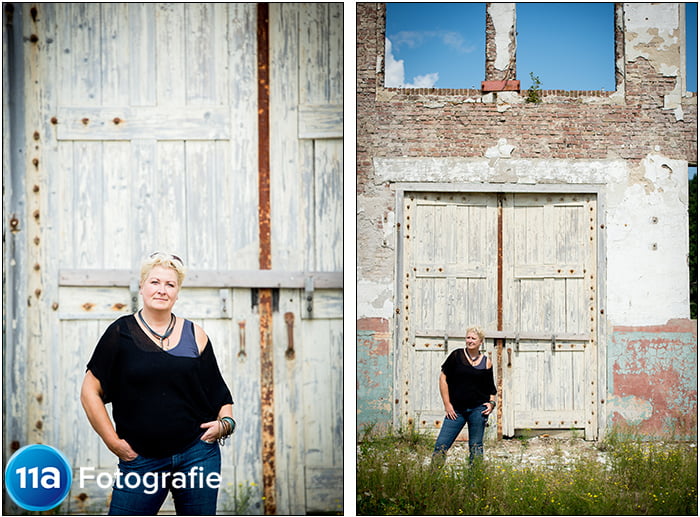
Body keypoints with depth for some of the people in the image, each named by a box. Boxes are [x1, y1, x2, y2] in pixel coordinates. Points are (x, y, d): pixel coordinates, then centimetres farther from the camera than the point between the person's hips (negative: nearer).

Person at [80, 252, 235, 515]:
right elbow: (90, 392, 0)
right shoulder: (121, 333, 0)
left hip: (198, 452, 2)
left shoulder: (195, 335, 7)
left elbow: (220, 394, 14)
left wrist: (226, 423, -4)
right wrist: (114, 443, -4)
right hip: (140, 460, -1)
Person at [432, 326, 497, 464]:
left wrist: (492, 403, -3)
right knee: (441, 445, -6)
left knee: (476, 447, 6)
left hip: (478, 409, 1)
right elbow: (443, 378, 1)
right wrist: (447, 404, -3)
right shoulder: (456, 355, 2)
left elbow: (491, 388, 16)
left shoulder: (486, 362, 6)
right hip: (456, 409, -1)